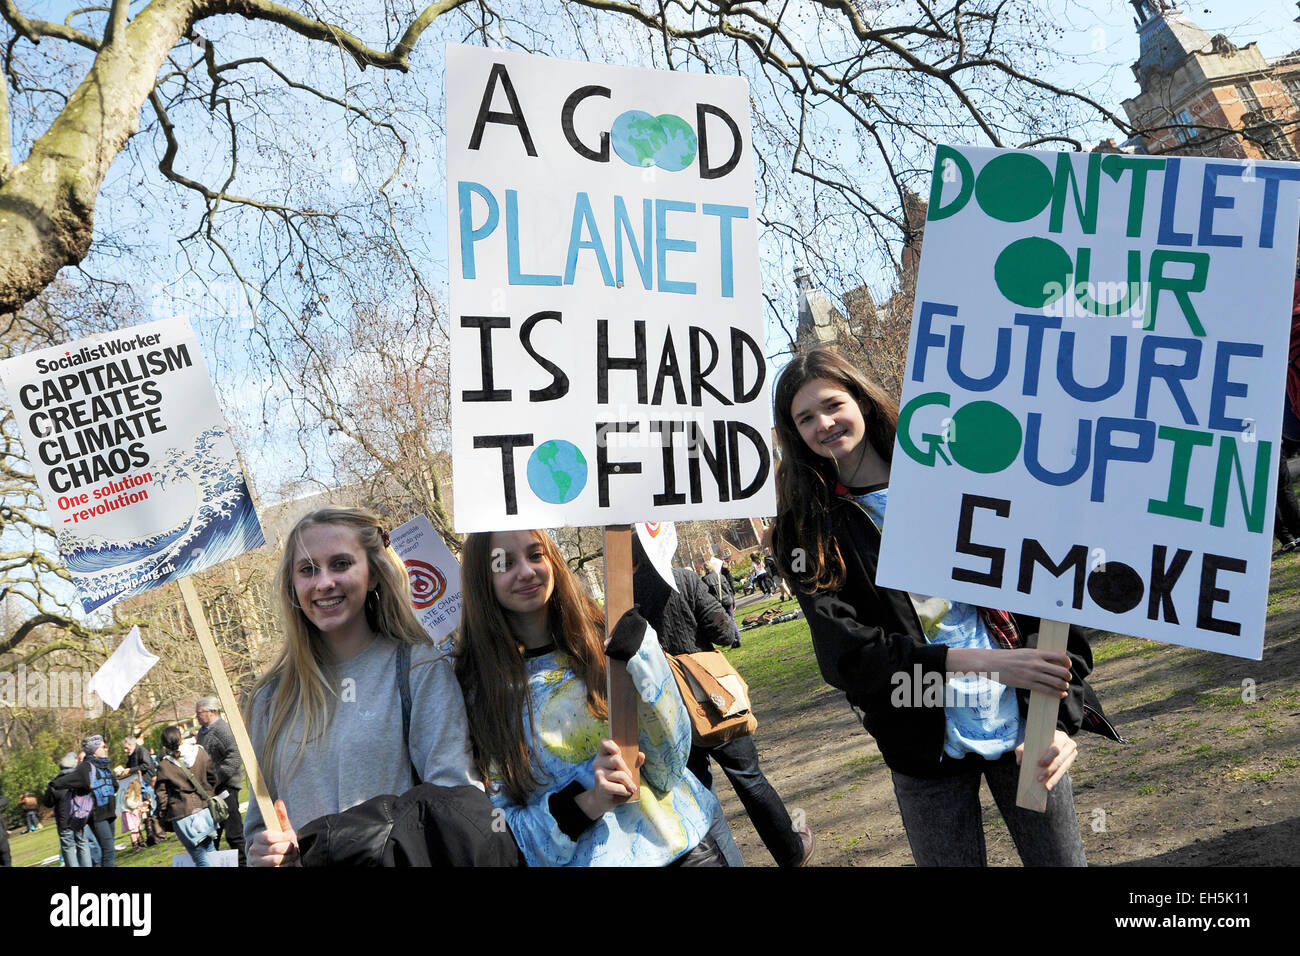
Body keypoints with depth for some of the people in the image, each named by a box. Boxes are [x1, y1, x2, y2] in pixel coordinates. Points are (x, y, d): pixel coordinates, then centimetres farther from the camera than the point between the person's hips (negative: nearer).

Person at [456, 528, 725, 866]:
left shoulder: (601, 640, -6)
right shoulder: (478, 689, -7)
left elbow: (668, 772, -10)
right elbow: (497, 823, -6)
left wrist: (640, 655, -21)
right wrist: (590, 802, -23)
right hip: (590, 858, -1)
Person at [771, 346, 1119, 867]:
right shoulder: (808, 529, -1)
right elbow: (843, 653, -12)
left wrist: (1059, 719, -10)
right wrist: (977, 661, -22)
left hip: (1022, 724, 1)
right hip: (926, 747, -1)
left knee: (1062, 859, 11)